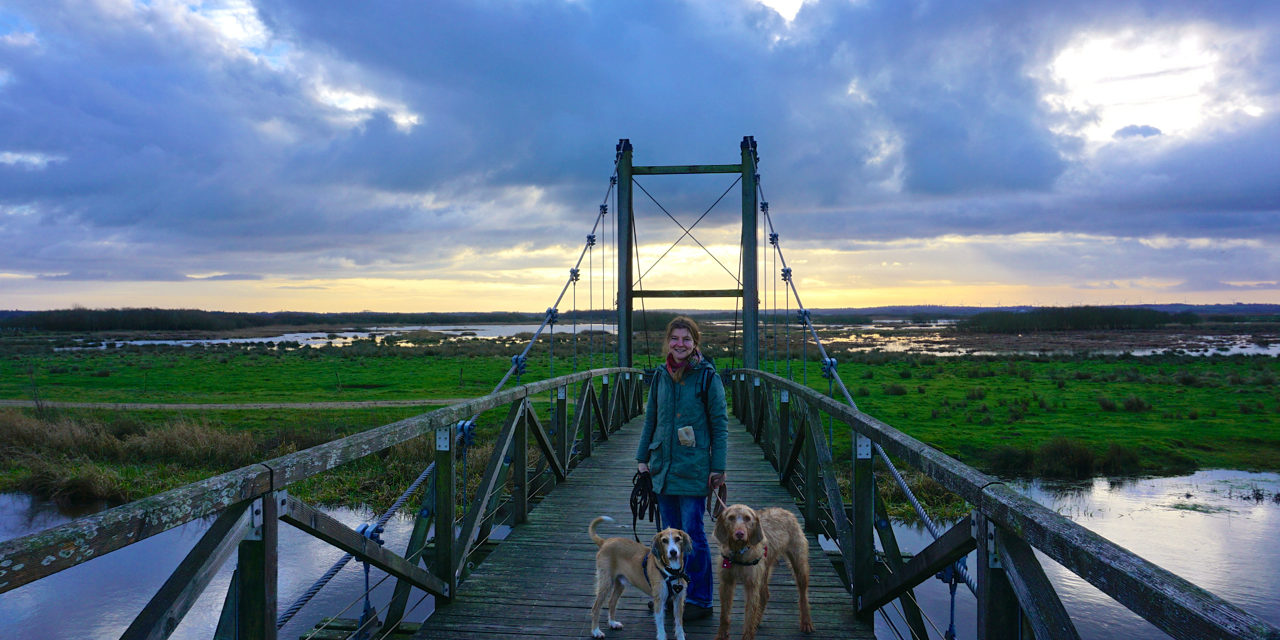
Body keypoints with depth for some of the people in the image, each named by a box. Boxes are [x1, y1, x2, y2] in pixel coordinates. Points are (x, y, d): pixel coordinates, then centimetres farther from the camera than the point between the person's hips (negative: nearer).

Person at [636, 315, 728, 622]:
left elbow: (720, 424, -5)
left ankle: (700, 600, 10)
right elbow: (650, 419, 16)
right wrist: (642, 457, 14)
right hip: (663, 466, 5)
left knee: (693, 534, -2)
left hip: (693, 468, -5)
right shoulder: (660, 376, 8)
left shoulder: (707, 376, -6)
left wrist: (717, 467, -9)